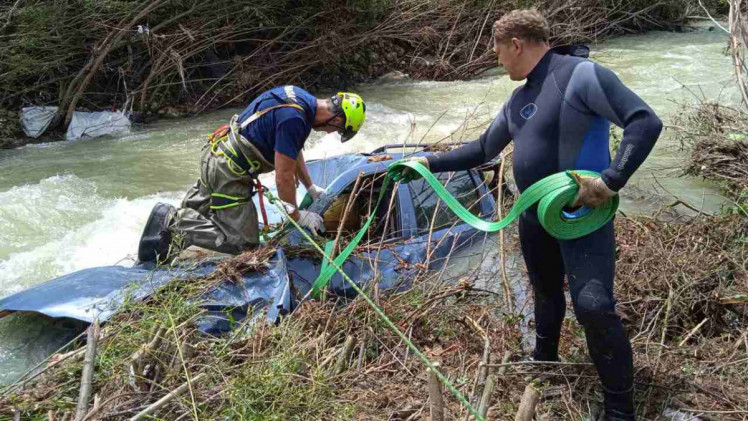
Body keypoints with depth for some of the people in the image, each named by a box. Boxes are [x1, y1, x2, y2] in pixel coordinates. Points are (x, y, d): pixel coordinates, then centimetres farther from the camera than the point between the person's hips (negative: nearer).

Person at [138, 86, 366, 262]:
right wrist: (297, 216, -7)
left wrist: (311, 188, 25)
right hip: (229, 171, -10)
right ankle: (175, 222, -8)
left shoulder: (300, 97, 4)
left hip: (215, 155, 10)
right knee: (244, 242, -5)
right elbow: (283, 177, -21)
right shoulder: (294, 119, -26)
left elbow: (293, 150, 19)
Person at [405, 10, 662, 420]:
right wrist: (431, 162, 16)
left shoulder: (581, 75, -16)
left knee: (593, 306, -15)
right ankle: (545, 362, 46)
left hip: (582, 218, -8)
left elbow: (645, 122, -21)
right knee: (546, 294, 23)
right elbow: (482, 149, 21)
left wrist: (610, 180, -29)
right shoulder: (518, 100, 11)